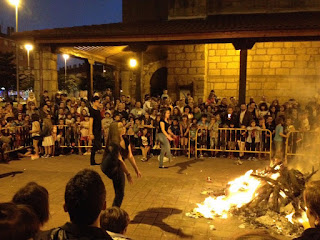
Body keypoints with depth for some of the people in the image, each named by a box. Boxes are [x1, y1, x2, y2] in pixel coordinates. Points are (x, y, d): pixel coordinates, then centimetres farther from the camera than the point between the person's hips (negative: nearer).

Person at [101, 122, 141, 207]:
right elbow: (120, 160, -21)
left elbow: (130, 156, 5)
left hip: (119, 168, 7)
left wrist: (137, 170, 6)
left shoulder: (126, 141, -2)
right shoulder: (113, 144, -24)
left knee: (120, 194, 8)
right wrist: (128, 173, -17)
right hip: (109, 167, -7)